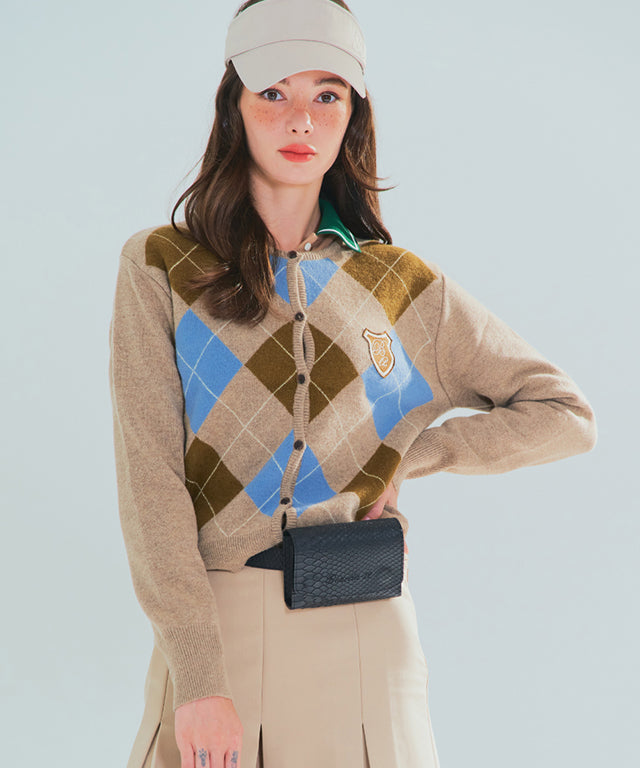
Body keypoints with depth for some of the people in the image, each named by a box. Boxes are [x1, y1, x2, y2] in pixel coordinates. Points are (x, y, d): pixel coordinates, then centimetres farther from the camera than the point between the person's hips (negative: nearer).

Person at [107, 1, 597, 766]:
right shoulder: (160, 267, 1)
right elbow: (148, 475, -7)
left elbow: (565, 414, 10)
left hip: (363, 637, 2)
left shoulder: (403, 287, 6)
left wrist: (407, 455, -1)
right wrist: (196, 674, -16)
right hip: (210, 625, -1)